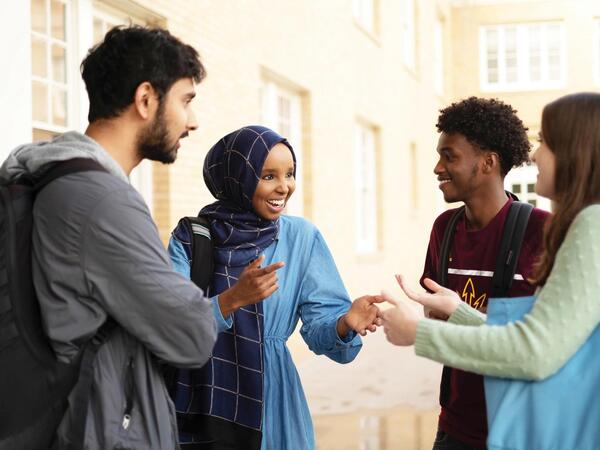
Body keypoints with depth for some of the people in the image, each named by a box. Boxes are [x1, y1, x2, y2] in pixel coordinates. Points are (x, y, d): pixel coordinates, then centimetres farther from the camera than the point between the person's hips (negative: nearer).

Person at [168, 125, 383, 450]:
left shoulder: (301, 237, -2)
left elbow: (319, 326, -4)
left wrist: (344, 323, -26)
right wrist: (232, 300, -30)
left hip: (268, 402, 1)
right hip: (197, 407, -1)